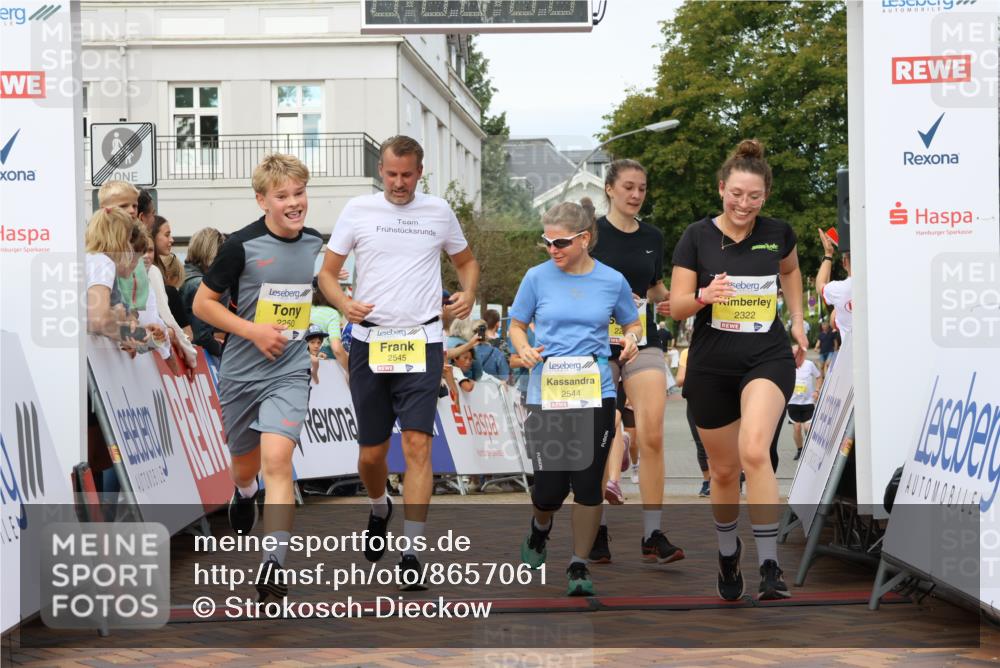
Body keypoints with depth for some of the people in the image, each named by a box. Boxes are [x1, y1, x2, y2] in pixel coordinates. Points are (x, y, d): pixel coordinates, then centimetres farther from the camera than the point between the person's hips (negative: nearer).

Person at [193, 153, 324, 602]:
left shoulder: (316, 243, 1)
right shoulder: (242, 245, -12)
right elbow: (202, 303, -7)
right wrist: (253, 330, -17)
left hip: (290, 371, 0)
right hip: (240, 373, 0)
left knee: (276, 460, -19)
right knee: (244, 465, 18)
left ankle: (273, 563, -19)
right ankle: (245, 492, 56)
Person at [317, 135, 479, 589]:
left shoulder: (439, 212, 6)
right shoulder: (357, 211, 4)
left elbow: (466, 261, 20)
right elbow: (327, 272, 7)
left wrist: (468, 293, -2)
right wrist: (344, 303, -14)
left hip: (422, 342, -1)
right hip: (369, 340, 1)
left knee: (417, 444, -12)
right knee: (371, 452, 7)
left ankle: (411, 553, -10)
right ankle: (379, 510, 41)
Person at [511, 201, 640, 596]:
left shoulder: (612, 281, 2)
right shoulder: (537, 277, 0)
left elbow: (632, 323, 16)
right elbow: (517, 325, 11)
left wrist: (630, 340, -6)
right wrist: (523, 349, -10)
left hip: (595, 394, 0)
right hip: (546, 395, 0)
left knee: (588, 483, -1)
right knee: (550, 487, -1)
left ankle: (579, 565, 15)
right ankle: (540, 527, 36)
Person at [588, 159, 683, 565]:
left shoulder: (652, 237, 10)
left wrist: (669, 297, 1)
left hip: (643, 343, 3)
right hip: (599, 344, -3)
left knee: (652, 436, -10)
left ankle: (653, 535, -7)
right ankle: (596, 529, 18)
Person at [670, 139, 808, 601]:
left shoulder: (777, 233, 0)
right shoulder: (697, 236, -6)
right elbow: (676, 306, -6)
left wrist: (797, 319, 13)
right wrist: (704, 296, -26)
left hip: (768, 359, -1)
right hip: (711, 367, 1)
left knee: (754, 451, -25)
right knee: (724, 469, 11)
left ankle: (770, 566, -21)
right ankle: (728, 551, 40)